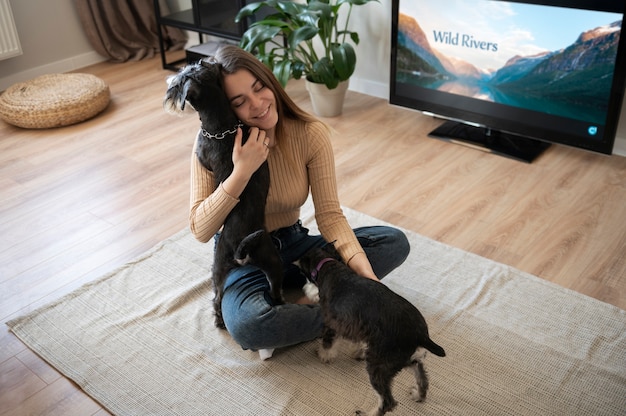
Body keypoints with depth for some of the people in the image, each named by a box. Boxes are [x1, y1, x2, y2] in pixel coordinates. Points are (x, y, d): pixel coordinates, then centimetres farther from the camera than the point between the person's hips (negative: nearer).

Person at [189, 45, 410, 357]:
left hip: (294, 243, 3)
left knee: (395, 242, -13)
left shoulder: (311, 134, -13)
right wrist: (242, 172, -33)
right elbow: (200, 230, -21)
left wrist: (365, 272, -31)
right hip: (243, 256, -3)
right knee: (246, 325, -37)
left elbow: (329, 214, -16)